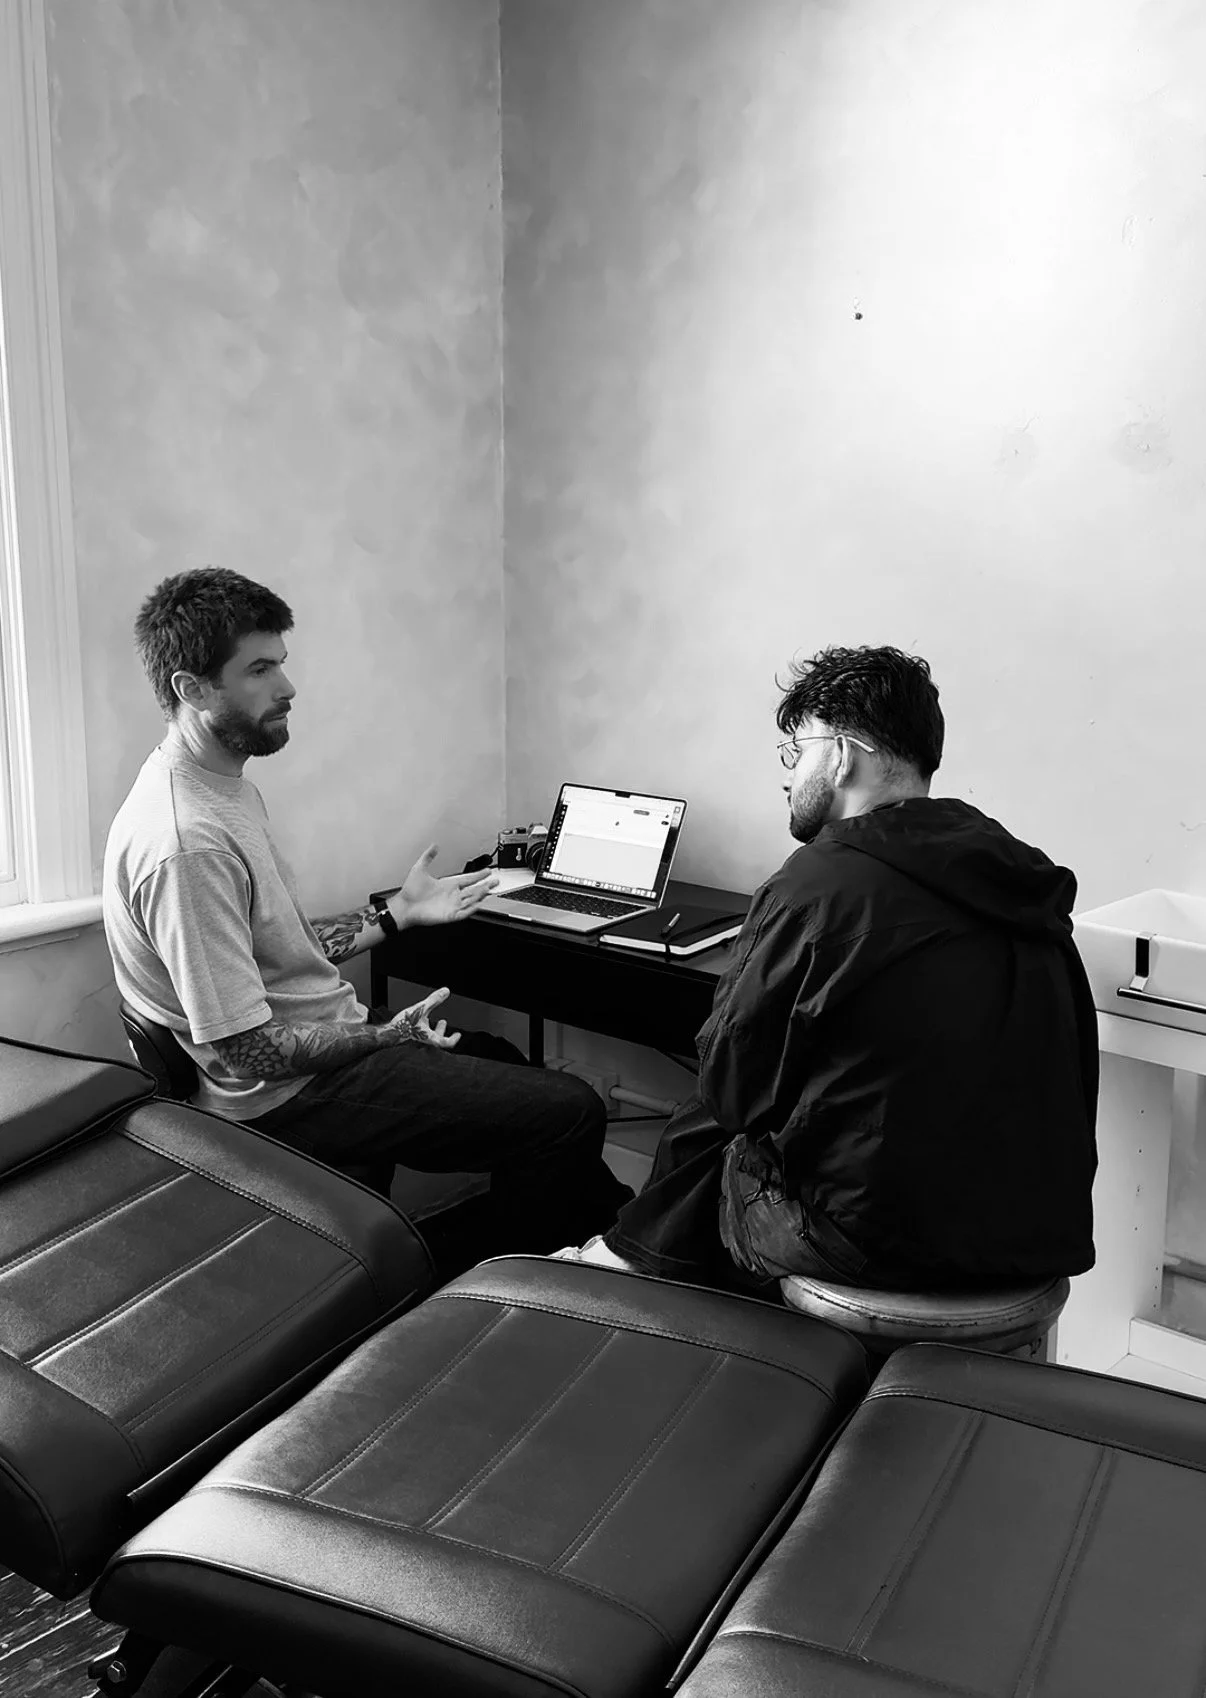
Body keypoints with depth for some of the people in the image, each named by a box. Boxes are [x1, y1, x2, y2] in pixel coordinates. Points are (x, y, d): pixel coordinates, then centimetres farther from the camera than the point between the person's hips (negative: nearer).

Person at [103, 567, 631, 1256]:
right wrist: (386, 1035, -19)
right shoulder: (186, 842, -28)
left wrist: (399, 912, 11)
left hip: (320, 1036, 11)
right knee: (571, 1113, -11)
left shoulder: (226, 786, 6)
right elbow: (245, 1050, -27)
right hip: (289, 1097, -11)